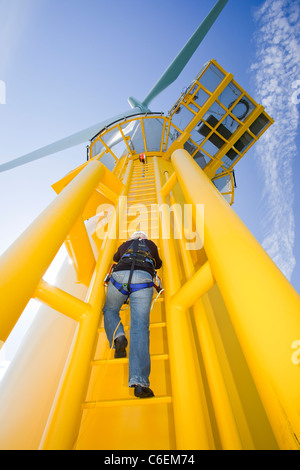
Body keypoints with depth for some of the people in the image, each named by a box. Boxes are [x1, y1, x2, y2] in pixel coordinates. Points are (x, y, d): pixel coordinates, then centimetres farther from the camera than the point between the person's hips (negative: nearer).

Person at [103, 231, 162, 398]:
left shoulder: (126, 244, 35)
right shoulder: (151, 244, 33)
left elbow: (116, 257, 55)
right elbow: (158, 264, 47)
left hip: (120, 275, 1)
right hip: (143, 278, -1)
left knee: (110, 311, 24)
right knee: (140, 328, -9)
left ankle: (118, 337, -6)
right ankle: (139, 382, -22)